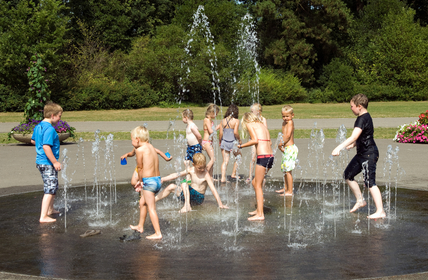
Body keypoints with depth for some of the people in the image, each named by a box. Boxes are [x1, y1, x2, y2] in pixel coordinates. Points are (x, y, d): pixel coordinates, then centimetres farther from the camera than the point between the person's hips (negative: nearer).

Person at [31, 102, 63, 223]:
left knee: (54, 187, 23)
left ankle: (50, 209, 37)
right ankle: (43, 217, -8)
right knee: (50, 189, -7)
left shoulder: (38, 126, 9)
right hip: (48, 163, -10)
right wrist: (55, 162, -23)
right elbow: (46, 147, -28)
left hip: (40, 162, 10)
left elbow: (33, 140, 25)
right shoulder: (50, 129, -21)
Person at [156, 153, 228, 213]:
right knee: (171, 187, 13)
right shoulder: (191, 170, -3)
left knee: (184, 182, -24)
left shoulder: (206, 174, -19)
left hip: (198, 198, -6)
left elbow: (213, 189, -23)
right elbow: (176, 175, 6)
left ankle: (187, 206, -28)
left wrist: (220, 204, -27)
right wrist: (163, 179, 4)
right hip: (190, 195, 6)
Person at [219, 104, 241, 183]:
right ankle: (233, 174, 24)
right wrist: (239, 140, -3)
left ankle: (223, 178, -4)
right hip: (233, 142, -3)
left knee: (225, 161, 6)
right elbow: (235, 132, -20)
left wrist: (220, 142, 15)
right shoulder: (236, 121, -11)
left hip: (224, 142, 3)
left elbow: (220, 133, 0)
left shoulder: (223, 121, 1)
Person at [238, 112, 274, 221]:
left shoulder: (249, 124, 2)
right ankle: (258, 209, 25)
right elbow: (269, 142, 15)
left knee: (258, 185, -3)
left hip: (263, 156, -8)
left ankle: (260, 214, -4)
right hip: (270, 156, 8)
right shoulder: (262, 124, 22)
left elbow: (255, 140, -13)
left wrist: (241, 146, -4)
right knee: (255, 182, 20)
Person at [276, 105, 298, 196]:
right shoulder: (284, 123, 14)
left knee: (287, 170, -9)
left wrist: (281, 144, -12)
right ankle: (285, 188, 34)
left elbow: (288, 135, -22)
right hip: (286, 149, 10)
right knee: (284, 170, 20)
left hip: (290, 148, -10)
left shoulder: (290, 122, -13)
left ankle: (290, 191, -6)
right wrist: (281, 145, -5)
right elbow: (283, 135, 12)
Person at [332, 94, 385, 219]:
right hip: (362, 153, 10)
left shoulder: (363, 119, -20)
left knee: (370, 182, -11)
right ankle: (360, 201, 26)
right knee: (348, 175, 15)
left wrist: (339, 148, -35)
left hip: (369, 154, -10)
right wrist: (354, 144, 36)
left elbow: (353, 137, -31)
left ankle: (380, 211, -8)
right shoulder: (364, 117, 11)